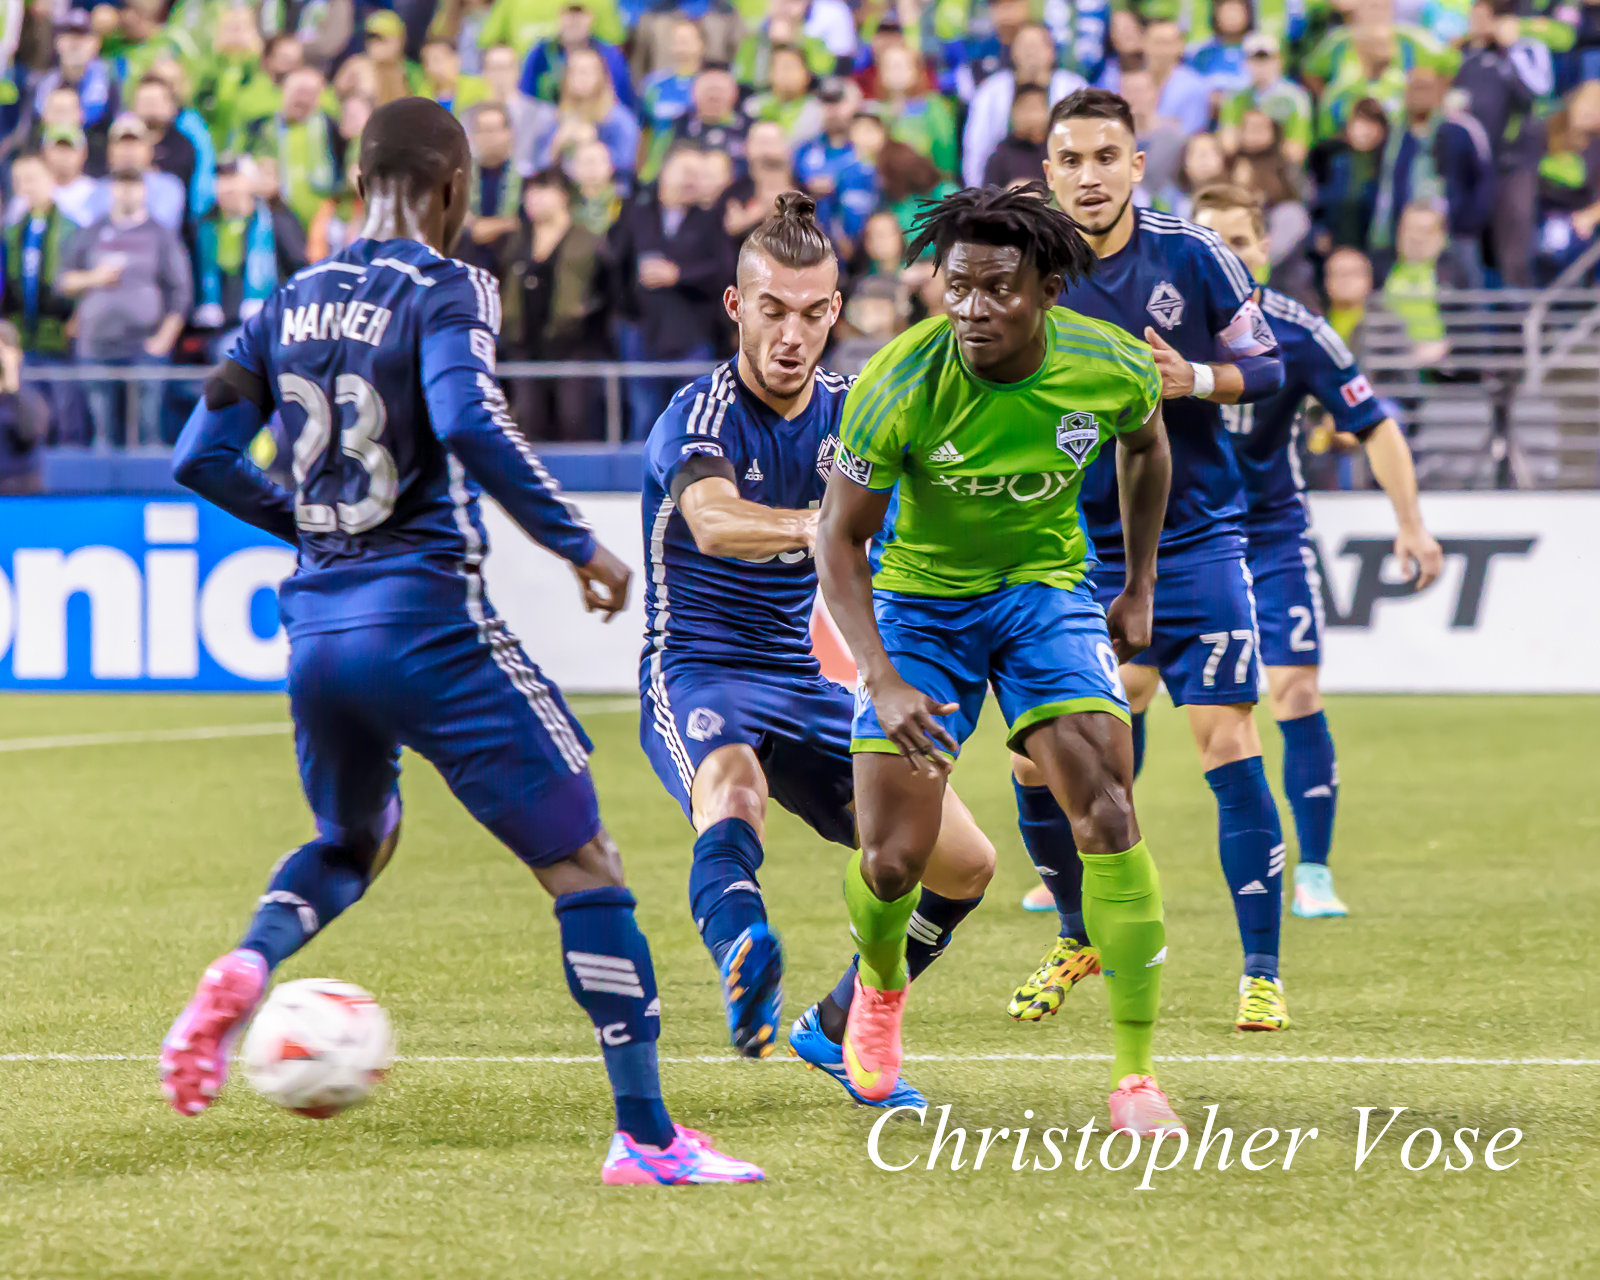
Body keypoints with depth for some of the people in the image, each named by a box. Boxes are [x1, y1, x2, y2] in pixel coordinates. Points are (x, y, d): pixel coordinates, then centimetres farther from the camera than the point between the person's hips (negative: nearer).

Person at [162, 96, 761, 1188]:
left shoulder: (291, 303, 10)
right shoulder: (445, 291, -8)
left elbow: (202, 458, 12)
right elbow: (468, 422, -26)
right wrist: (580, 544, -18)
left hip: (316, 627, 7)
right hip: (426, 622, -7)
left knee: (352, 843, 31)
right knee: (585, 869, 1)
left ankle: (248, 967, 1)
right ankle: (647, 1135, -3)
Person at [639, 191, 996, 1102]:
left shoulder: (848, 411, 4)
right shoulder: (700, 417, -17)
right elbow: (714, 520, -38)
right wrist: (814, 527, -58)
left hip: (806, 685, 7)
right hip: (696, 676, -7)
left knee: (965, 864, 3)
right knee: (734, 793, -40)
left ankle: (838, 1030, 23)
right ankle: (745, 963, -70)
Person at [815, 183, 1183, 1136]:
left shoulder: (1112, 368, -18)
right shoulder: (901, 386, -26)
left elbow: (1146, 446, 8)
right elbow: (840, 537, -17)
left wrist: (1140, 585, 11)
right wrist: (883, 680, -28)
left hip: (1046, 586, 1)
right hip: (918, 598, -1)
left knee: (1109, 815, -18)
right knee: (893, 860, -6)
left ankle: (1137, 1076, -11)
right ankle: (881, 988, 32)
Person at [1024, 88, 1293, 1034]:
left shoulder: (1193, 256, -5)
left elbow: (1268, 366, 2)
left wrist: (1198, 379, -16)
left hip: (1197, 544, -2)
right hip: (1081, 556, 2)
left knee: (1229, 748, -10)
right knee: (1038, 763, -1)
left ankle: (1263, 975, -1)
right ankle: (1081, 936, 25)